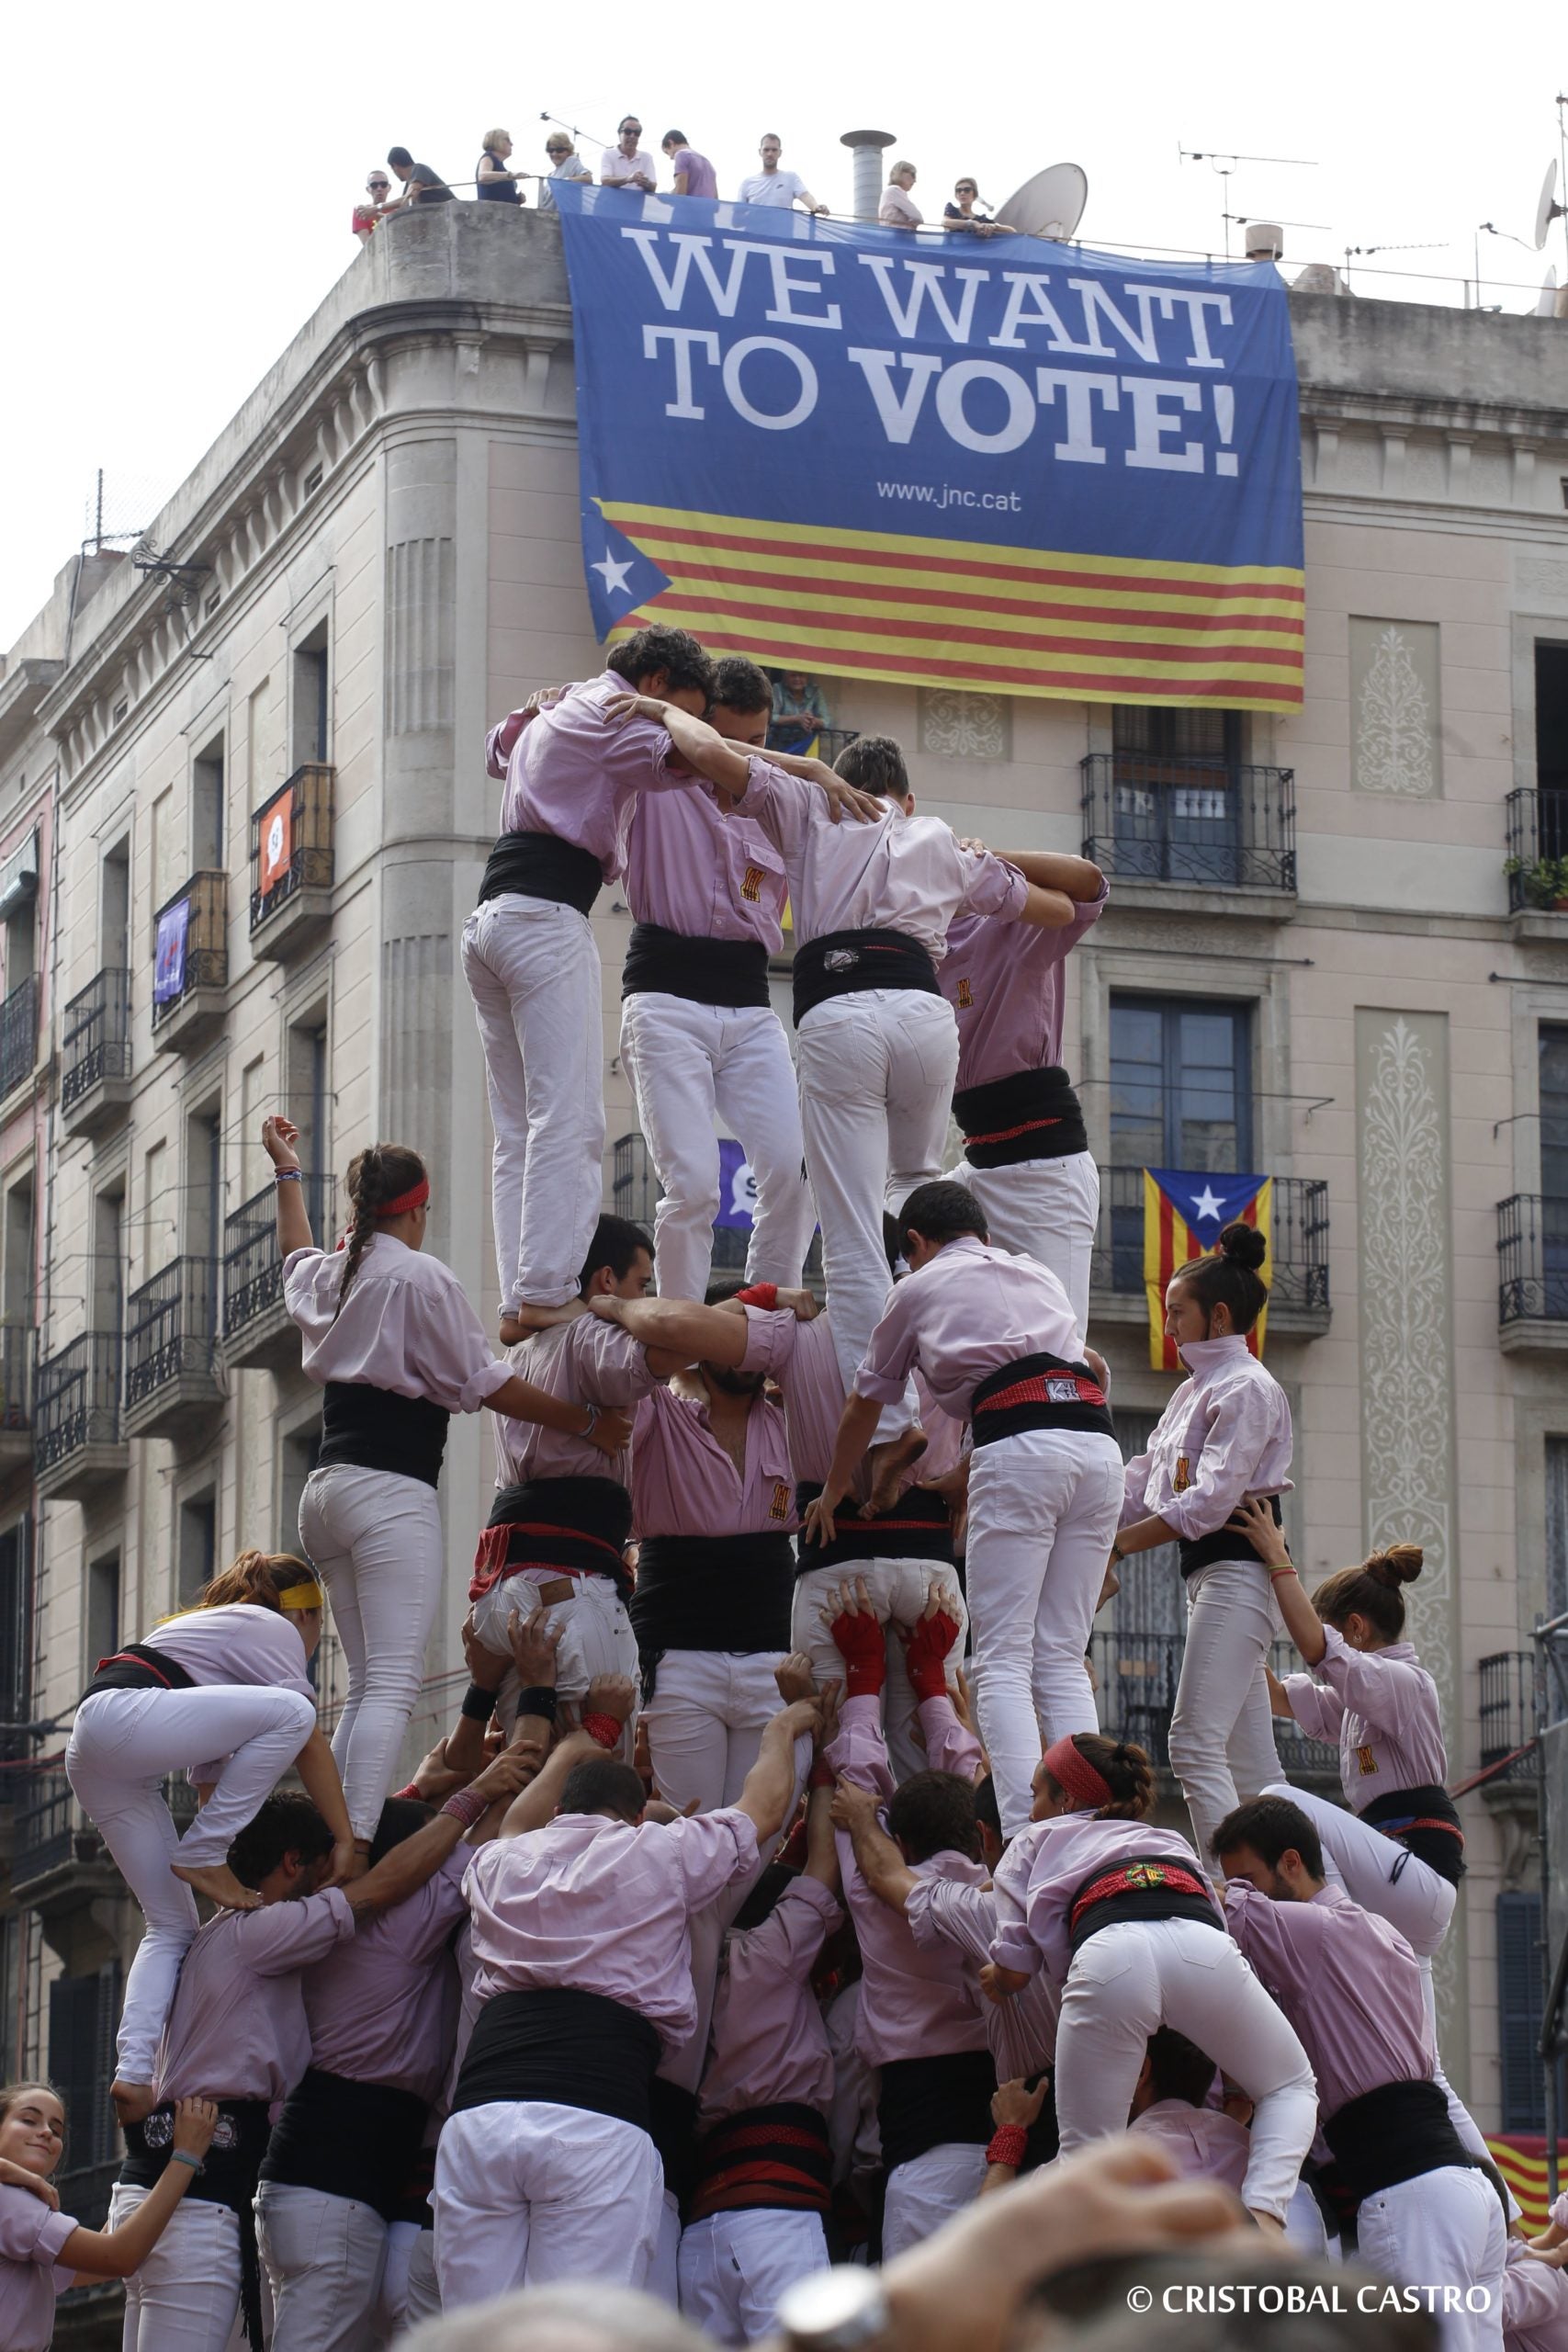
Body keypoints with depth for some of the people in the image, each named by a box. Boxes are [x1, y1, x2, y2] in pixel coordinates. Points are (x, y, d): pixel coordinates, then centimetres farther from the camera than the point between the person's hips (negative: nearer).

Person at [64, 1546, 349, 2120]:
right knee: (291, 1712, -19)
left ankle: (133, 2074, -7)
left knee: (172, 1927, 9)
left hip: (90, 1763, 10)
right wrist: (345, 1840, -1)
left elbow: (212, 1781, 33)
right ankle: (201, 1855, -13)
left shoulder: (209, 1625, 36)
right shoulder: (275, 1629, 10)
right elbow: (311, 1746, 1)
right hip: (119, 1716, -9)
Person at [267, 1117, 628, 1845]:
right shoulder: (422, 1277, -5)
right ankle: (355, 1845, -30)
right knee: (393, 1683, -16)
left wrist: (286, 1169, 57)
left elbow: (296, 1251, 42)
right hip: (392, 1486, -8)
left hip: (328, 1484, 8)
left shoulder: (326, 1276, 17)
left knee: (366, 1686, 9)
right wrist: (586, 1421, 1)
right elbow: (484, 1383, -5)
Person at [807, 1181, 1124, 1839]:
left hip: (1018, 1445, -5)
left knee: (1003, 1663, -5)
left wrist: (832, 1494, 47)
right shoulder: (1040, 1277, 32)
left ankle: (1024, 1835, -20)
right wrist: (954, 1482, 54)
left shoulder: (919, 1288, 20)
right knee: (1062, 1661, 8)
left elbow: (864, 1407, 31)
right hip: (1098, 1438, 5)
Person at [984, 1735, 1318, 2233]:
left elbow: (1013, 1972, 24)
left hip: (1106, 1957, -2)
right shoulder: (1169, 1840, 43)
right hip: (1202, 1947, 2)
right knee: (1290, 2089, 23)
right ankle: (1262, 2210, -3)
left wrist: (993, 1979, 47)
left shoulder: (1037, 1841, 33)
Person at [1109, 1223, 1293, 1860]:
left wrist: (1118, 1545, -17)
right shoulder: (1193, 1392, 20)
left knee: (1195, 1744, -17)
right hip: (1206, 1574, 10)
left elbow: (1211, 1498, -19)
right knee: (1249, 1761, 6)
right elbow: (1143, 1486, 18)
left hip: (1237, 1570, -10)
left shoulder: (1247, 1389, -9)